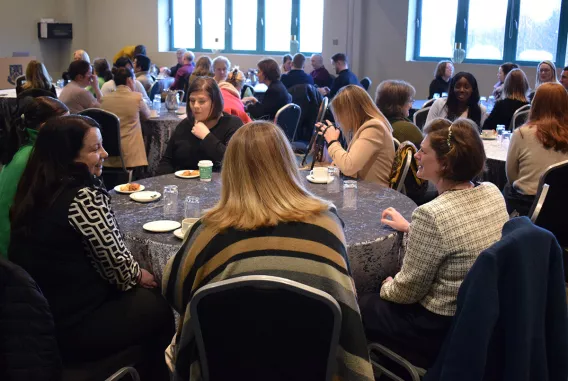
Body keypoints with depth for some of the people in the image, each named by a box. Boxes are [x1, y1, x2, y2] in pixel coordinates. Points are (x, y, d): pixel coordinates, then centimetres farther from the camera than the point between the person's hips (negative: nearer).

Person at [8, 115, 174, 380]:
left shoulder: (34, 190, 3)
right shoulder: (82, 197, -23)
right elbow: (117, 267, -16)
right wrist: (139, 276, 4)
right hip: (71, 328, -8)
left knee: (144, 295, 22)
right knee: (158, 306, 12)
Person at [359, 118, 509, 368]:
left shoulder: (431, 214, -29)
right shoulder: (493, 193, -5)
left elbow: (407, 292, -20)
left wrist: (386, 287, 1)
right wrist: (412, 229, 17)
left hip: (444, 329, -8)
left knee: (359, 306, 15)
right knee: (380, 300, 27)